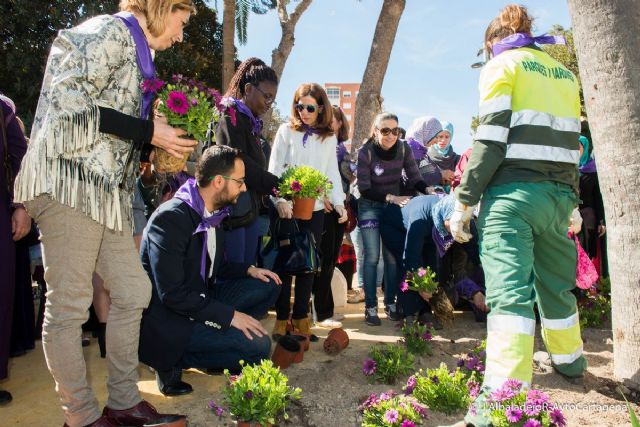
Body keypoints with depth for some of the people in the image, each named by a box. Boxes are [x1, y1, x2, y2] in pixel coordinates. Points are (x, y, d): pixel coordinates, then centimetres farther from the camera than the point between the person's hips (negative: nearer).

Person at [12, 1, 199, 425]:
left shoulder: (136, 51, 22)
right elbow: (69, 100, -18)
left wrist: (162, 146, 11)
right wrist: (148, 131, -14)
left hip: (105, 189, 10)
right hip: (69, 182, -10)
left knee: (134, 291, 9)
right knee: (69, 306, -1)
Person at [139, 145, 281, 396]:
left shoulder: (212, 212, 2)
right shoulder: (171, 218, -24)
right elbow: (172, 294, -27)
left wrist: (249, 270, 1)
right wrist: (229, 315, -24)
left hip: (200, 300, 9)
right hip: (168, 318, -9)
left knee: (267, 286, 2)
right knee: (258, 345, -17)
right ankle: (173, 361, -3)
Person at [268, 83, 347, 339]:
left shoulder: (329, 138, 10)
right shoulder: (287, 131, 2)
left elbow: (333, 173, 10)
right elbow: (275, 169, -3)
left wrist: (339, 203, -3)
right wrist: (279, 200, -17)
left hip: (316, 209, 3)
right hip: (288, 208, -2)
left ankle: (300, 316, 19)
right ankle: (282, 317, 13)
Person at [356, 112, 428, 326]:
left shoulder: (404, 149, -12)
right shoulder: (365, 152, -20)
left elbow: (414, 178, -6)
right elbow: (364, 189, -19)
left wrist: (428, 190, -26)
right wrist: (391, 198, -29)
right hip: (369, 207, -2)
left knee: (392, 256, 3)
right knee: (372, 256, -5)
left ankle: (391, 302, 17)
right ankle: (370, 306, 3)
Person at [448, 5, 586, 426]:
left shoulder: (502, 65, 2)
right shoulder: (565, 73, 21)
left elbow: (491, 139, -9)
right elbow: (573, 141, 17)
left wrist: (464, 201, -9)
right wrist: (570, 197, 21)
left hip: (513, 190, -6)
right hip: (560, 193, 6)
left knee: (509, 291, -13)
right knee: (556, 283, 21)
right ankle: (569, 359, 39)